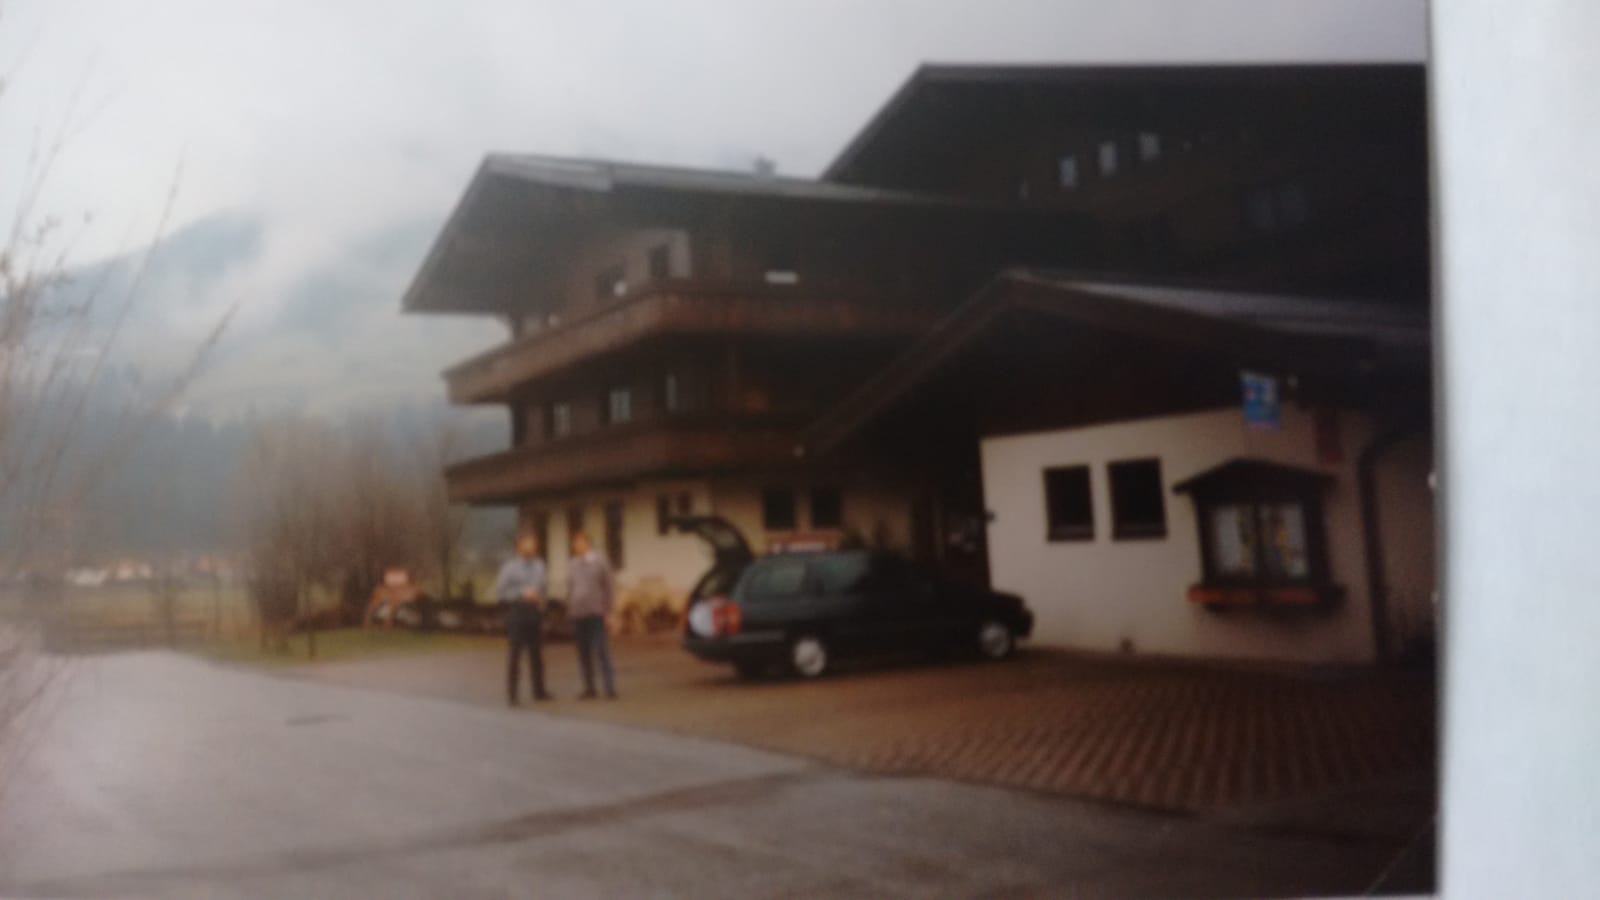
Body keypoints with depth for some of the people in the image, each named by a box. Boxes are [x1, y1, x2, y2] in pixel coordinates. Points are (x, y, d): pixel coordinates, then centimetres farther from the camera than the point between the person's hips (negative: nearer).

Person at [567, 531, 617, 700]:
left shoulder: (599, 561, -1)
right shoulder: (572, 565, 12)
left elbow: (608, 586, 0)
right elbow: (570, 589, 18)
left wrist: (607, 608, -5)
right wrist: (569, 609, 14)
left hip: (595, 612, -5)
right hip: (578, 614, 5)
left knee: (601, 650, -9)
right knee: (583, 652, 7)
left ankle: (610, 688, -7)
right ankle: (589, 688, 14)